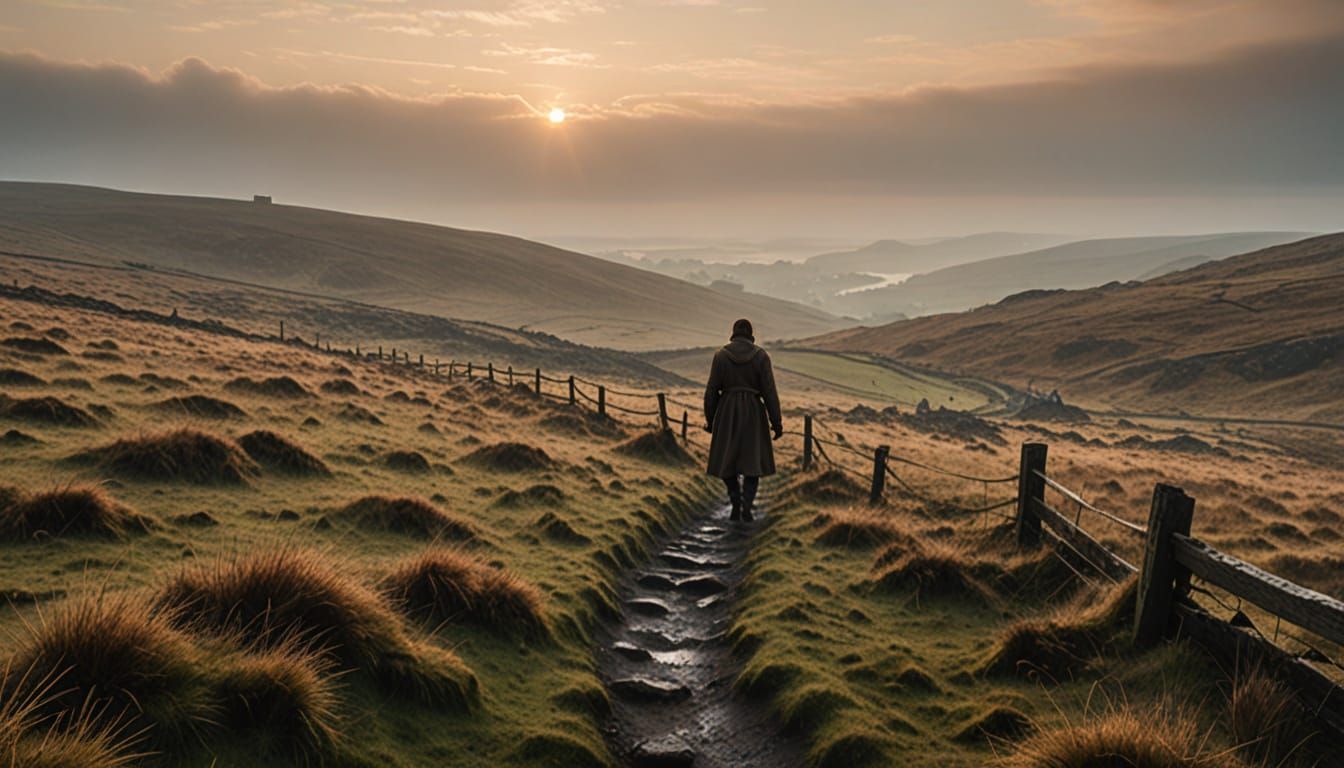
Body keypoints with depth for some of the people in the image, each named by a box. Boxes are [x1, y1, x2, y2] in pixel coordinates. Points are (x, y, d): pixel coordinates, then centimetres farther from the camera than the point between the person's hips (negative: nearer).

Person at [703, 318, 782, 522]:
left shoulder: (720, 355, -2)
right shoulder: (761, 355, -4)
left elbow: (712, 390, -1)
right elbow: (769, 391, -6)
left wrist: (710, 420, 10)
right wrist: (776, 422, 0)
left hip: (727, 412, 0)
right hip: (753, 413, 0)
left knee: (727, 459, 16)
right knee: (752, 460, 9)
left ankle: (736, 501, 6)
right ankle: (746, 507, -3)